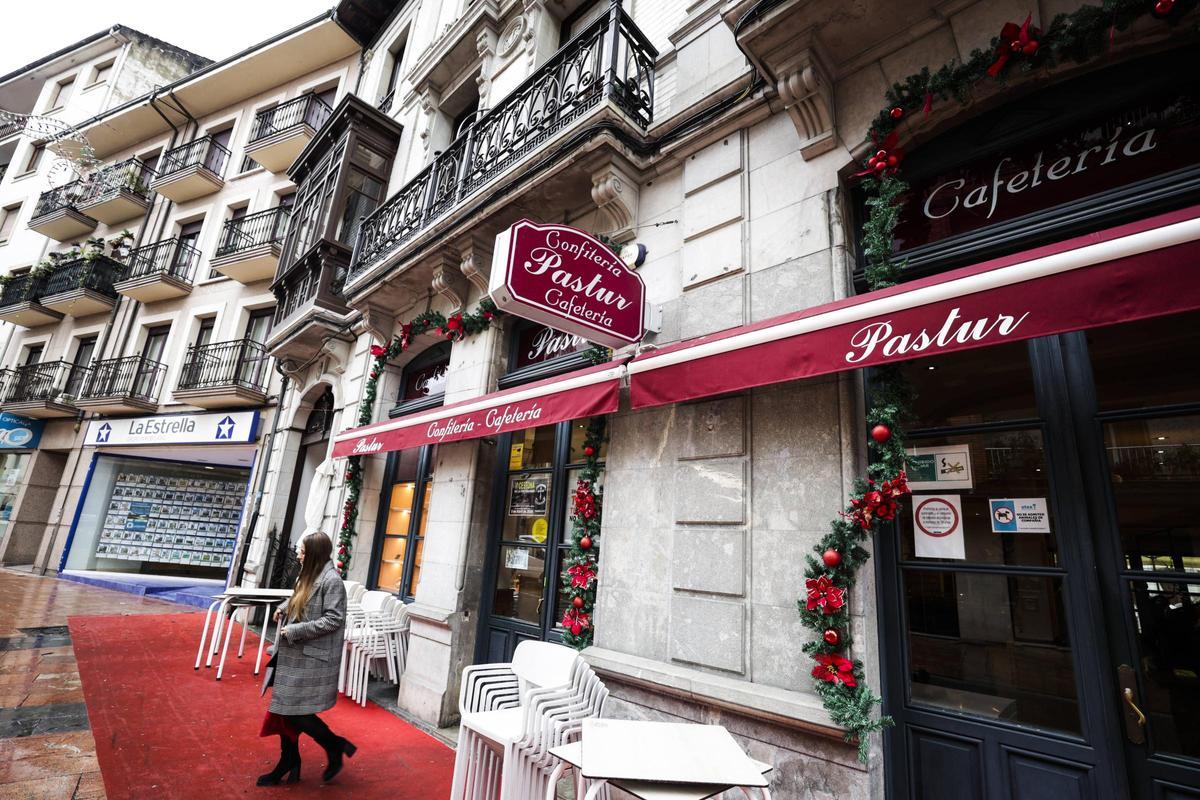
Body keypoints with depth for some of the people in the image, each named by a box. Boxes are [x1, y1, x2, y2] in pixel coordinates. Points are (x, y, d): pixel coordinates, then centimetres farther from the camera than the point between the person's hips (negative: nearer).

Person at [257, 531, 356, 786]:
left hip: (312, 659, -9)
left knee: (295, 712, -1)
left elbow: (333, 620, -22)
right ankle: (288, 763, 32)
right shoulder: (308, 576, 9)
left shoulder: (331, 580, -19)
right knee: (284, 709, 15)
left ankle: (335, 747, 18)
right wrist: (286, 609, 5)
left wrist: (295, 631, -20)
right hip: (295, 656, 9)